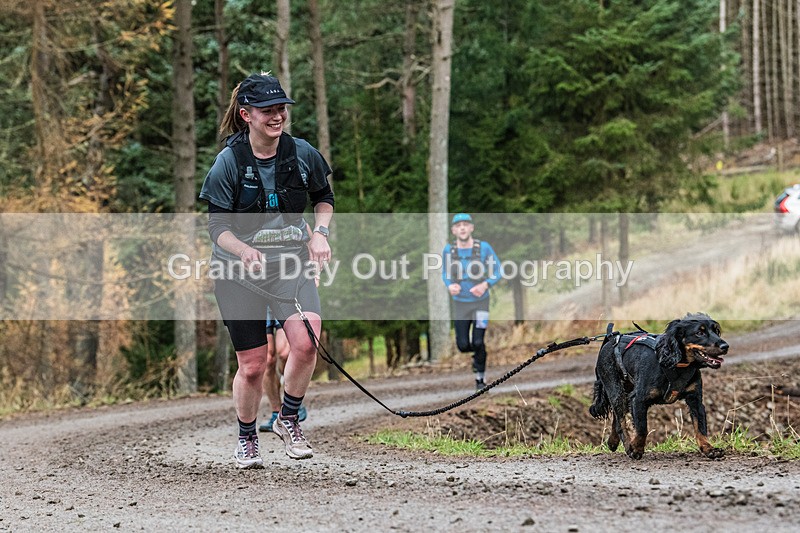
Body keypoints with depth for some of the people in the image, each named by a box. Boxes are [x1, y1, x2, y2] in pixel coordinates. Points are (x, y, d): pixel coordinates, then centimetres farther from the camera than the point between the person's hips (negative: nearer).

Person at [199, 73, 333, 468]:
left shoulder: (302, 154, -4)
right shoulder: (229, 162, -12)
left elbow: (324, 197, 16)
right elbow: (217, 227, -10)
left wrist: (319, 233, -2)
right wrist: (246, 251, -29)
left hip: (290, 264, 2)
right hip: (238, 271, -2)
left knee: (306, 341, -24)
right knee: (252, 365, 1)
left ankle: (288, 419, 1)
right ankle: (247, 439, 27)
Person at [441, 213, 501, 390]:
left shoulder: (484, 247, -13)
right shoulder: (449, 250, -7)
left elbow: (497, 272, -4)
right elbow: (445, 273, 8)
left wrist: (485, 285, -22)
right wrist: (450, 286, -13)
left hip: (481, 302, -2)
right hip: (460, 303, 2)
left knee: (478, 343, -9)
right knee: (463, 345, 2)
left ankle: (480, 376, 14)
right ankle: (475, 356, 37)